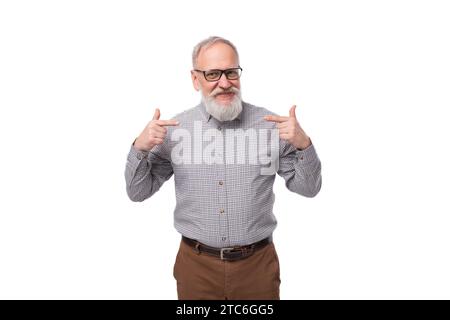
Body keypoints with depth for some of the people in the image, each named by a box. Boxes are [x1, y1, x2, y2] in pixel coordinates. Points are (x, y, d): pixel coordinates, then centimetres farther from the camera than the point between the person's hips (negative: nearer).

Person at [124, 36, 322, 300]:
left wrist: (303, 145, -20)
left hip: (258, 263, 0)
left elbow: (308, 188, -2)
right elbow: (138, 192, 1)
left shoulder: (270, 123, -6)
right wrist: (140, 148, -17)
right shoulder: (175, 129, -4)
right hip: (196, 265, 1)